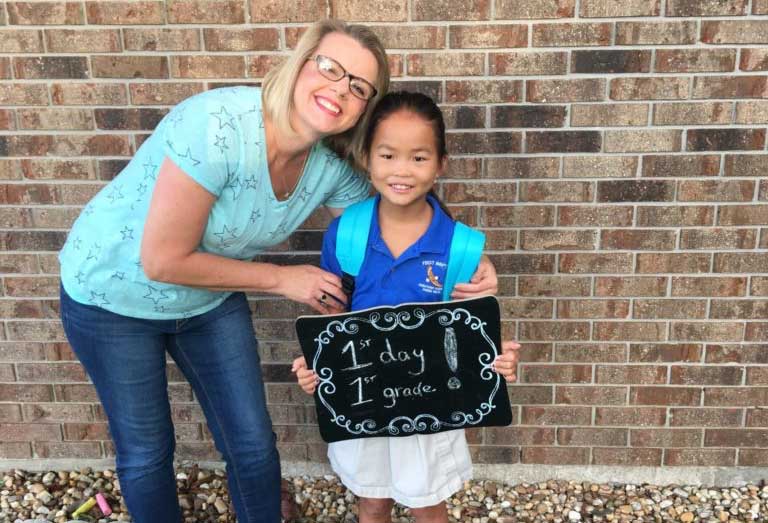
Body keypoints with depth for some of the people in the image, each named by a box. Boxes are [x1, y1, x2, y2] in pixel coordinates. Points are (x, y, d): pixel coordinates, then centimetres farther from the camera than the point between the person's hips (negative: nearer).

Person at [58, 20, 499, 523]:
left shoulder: (331, 167, -15)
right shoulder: (220, 126, -35)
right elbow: (164, 261, -30)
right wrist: (282, 278, -21)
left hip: (211, 301, 5)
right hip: (115, 294, -4)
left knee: (253, 443, 9)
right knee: (147, 453, 11)